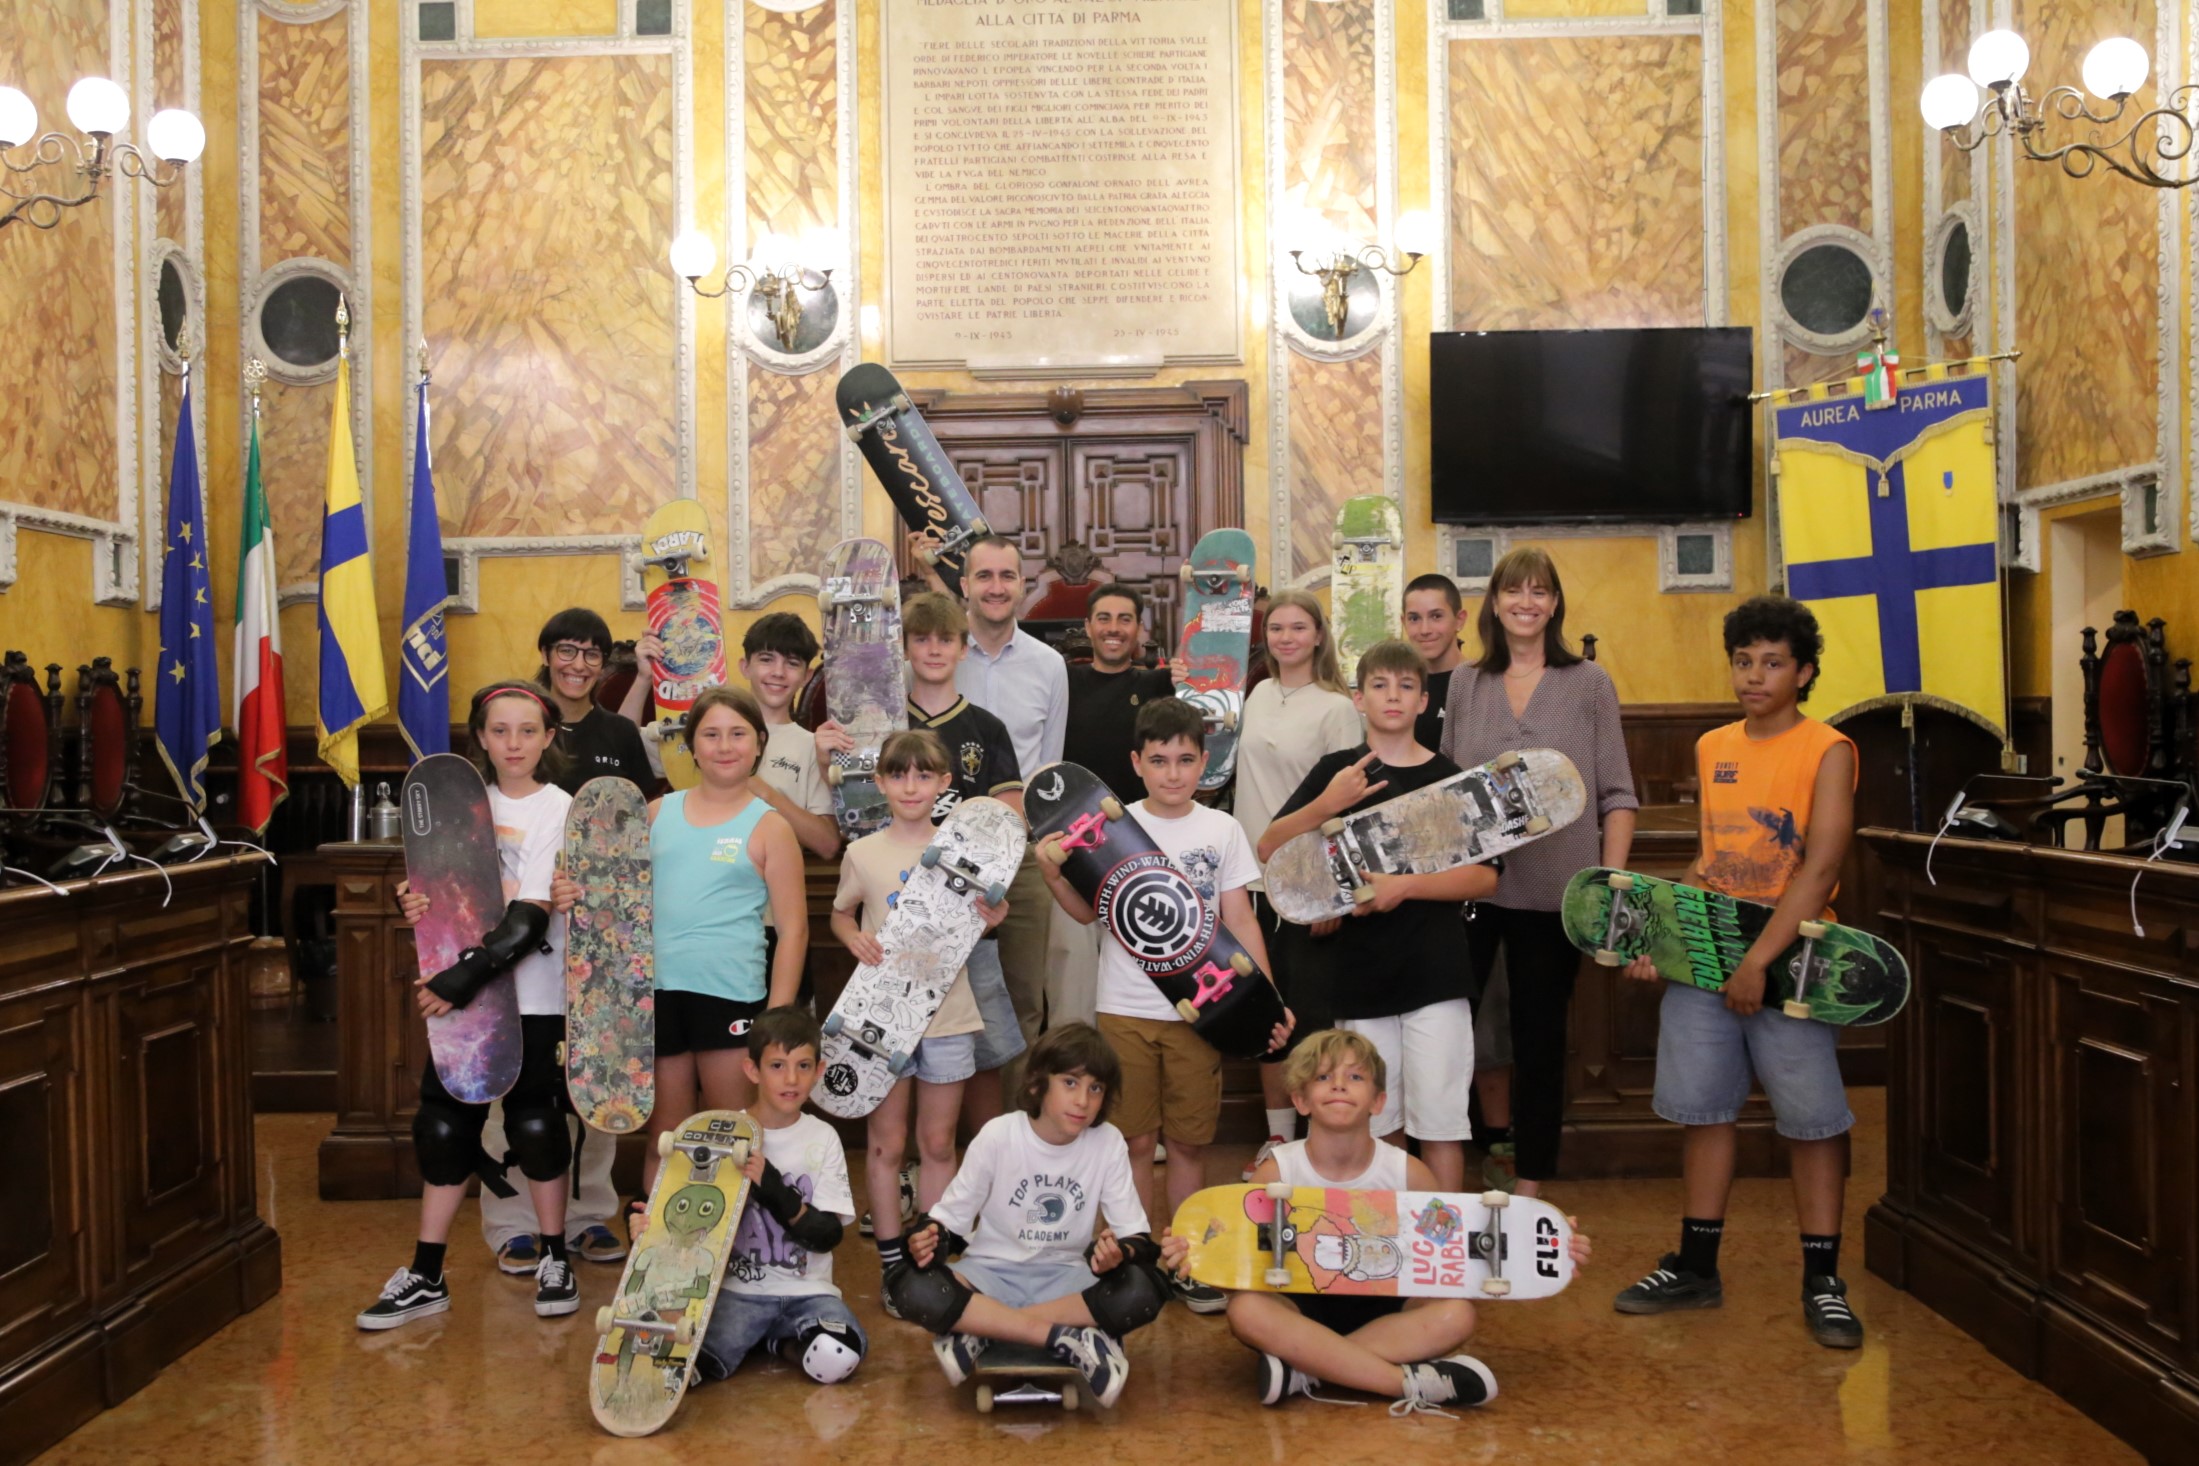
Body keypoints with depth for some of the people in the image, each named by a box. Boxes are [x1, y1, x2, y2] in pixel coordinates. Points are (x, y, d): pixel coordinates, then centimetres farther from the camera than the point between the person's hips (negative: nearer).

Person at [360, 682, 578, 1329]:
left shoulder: (559, 811, -7)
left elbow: (530, 918, -15)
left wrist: (465, 976, -23)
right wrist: (415, 902, -6)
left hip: (530, 994, -5)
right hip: (461, 988, 5)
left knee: (534, 1121, 2)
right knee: (443, 1124, 6)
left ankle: (555, 1263, 19)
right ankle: (426, 1277, 15)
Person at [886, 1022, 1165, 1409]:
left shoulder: (1108, 1143, -8)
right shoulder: (998, 1136, -11)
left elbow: (1136, 1236, -6)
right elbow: (951, 1218, -4)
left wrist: (1119, 1253, -30)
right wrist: (929, 1239, -28)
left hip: (1066, 1277, 1)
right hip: (992, 1274, -1)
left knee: (1145, 1290, -31)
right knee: (910, 1286, -32)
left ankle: (979, 1331, -24)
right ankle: (1066, 1337, -29)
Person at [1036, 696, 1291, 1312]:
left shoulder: (1222, 830, 2)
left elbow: (1240, 921, 4)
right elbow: (1089, 911, -2)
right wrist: (1053, 873, -19)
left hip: (1199, 1008, 1)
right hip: (1126, 1008, -1)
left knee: (1189, 1141, 8)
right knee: (1136, 1140, 6)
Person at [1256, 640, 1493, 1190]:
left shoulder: (1448, 777, 4)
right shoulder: (1336, 771, 5)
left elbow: (1485, 877, -3)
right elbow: (1268, 850, -2)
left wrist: (1405, 886, -15)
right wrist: (1327, 805, -17)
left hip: (1435, 974, -1)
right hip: (1360, 975, 1)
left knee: (1440, 1118, -2)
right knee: (1370, 1123, 10)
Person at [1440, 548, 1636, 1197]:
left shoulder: (1589, 683, 2)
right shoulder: (1464, 683, 8)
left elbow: (1617, 794, 1)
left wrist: (1613, 880, -7)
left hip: (1553, 890, -1)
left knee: (1540, 1036, 9)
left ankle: (1530, 1186, 20)